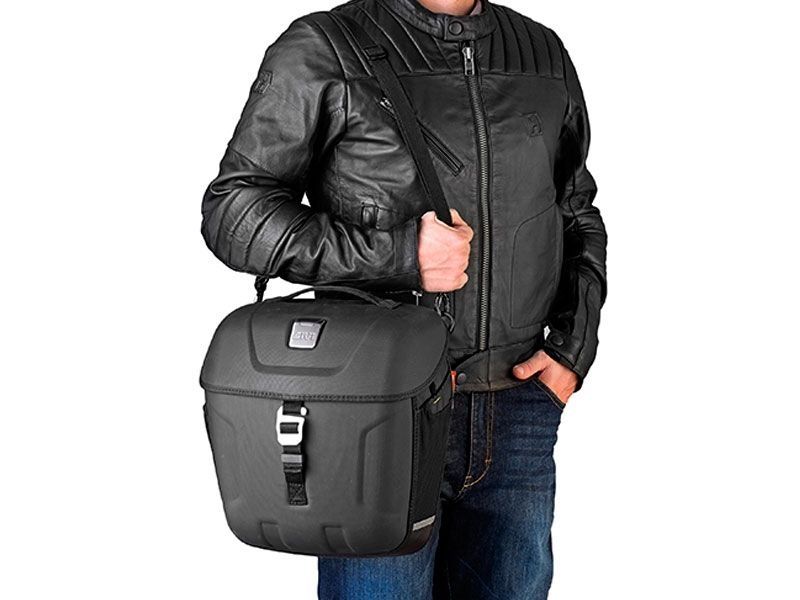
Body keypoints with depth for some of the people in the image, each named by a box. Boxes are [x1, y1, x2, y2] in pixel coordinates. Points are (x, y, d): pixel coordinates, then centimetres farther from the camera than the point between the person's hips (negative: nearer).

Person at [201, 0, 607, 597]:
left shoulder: (545, 55, 10)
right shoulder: (321, 52, -5)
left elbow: (578, 217, 19)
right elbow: (232, 213, -7)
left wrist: (574, 345, 3)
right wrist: (393, 255, -18)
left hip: (518, 409, 5)